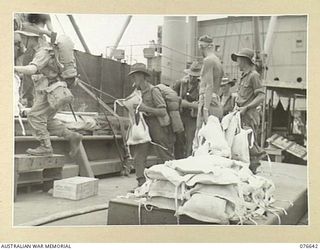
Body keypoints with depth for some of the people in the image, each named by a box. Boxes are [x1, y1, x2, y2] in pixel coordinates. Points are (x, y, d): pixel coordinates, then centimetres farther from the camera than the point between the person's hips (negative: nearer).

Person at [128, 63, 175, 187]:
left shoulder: (153, 90, -13)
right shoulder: (140, 92, 10)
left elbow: (163, 111, -18)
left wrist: (146, 108, -25)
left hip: (158, 127, -7)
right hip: (146, 127, 8)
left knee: (166, 157, 2)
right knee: (138, 156, -2)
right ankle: (141, 184, 2)